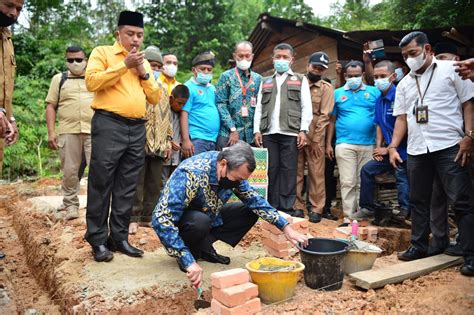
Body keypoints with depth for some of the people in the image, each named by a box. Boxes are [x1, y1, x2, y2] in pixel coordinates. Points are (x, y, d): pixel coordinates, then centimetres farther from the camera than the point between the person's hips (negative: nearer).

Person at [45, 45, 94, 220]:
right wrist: (51, 132, -2)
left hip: (94, 131, 0)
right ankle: (71, 204, 18)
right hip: (68, 131, 0)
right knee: (69, 171, 5)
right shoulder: (59, 79, 13)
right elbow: (51, 106, 9)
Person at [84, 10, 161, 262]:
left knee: (126, 188, 7)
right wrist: (124, 65, -9)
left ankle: (119, 237, 16)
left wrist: (144, 73, 2)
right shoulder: (102, 52, 6)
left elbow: (156, 98, 15)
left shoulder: (144, 63, 21)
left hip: (137, 129, 5)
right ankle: (98, 240, 7)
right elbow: (91, 82, -10)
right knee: (101, 185, -2)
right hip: (109, 125, -5)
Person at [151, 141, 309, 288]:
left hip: (207, 215, 6)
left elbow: (254, 200, -6)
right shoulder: (191, 174, -36)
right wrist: (189, 261, -43)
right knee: (200, 221, -38)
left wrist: (286, 228, -14)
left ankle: (204, 246, -1)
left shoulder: (233, 171, -15)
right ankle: (191, 251, -6)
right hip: (181, 220, -6)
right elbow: (162, 220, -39)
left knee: (250, 212, -9)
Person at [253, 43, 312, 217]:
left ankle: (287, 209, 3)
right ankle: (271, 208, 10)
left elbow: (306, 107, 4)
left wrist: (303, 130, -8)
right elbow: (259, 108, 15)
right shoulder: (265, 82, 23)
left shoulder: (300, 80, 14)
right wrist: (257, 130, 3)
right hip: (268, 133, 3)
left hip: (290, 132, -2)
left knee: (288, 170, -3)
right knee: (271, 170, 2)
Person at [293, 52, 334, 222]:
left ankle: (316, 209, 9)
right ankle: (297, 206, 15)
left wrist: (315, 139, -10)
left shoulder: (326, 88, 4)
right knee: (296, 172, 6)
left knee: (316, 173, 0)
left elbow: (324, 115, -4)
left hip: (315, 137, -2)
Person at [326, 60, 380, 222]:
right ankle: (348, 217, 2)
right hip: (345, 144, -1)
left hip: (368, 144, 1)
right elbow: (332, 120, 10)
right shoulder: (337, 93, 10)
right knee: (348, 182, -3)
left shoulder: (374, 92, 10)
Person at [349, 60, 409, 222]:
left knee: (402, 180, -4)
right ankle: (367, 209, 21)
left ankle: (403, 215, 11)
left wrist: (388, 149, -10)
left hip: (402, 150, -8)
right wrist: (378, 147, 5)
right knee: (367, 170, 9)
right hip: (389, 150, 8)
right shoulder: (379, 100, 10)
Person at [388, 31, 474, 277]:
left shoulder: (450, 70, 5)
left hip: (448, 146, -5)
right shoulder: (404, 84, 17)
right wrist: (393, 146, 4)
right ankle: (419, 246, 24)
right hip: (416, 151, 5)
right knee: (418, 201, 12)